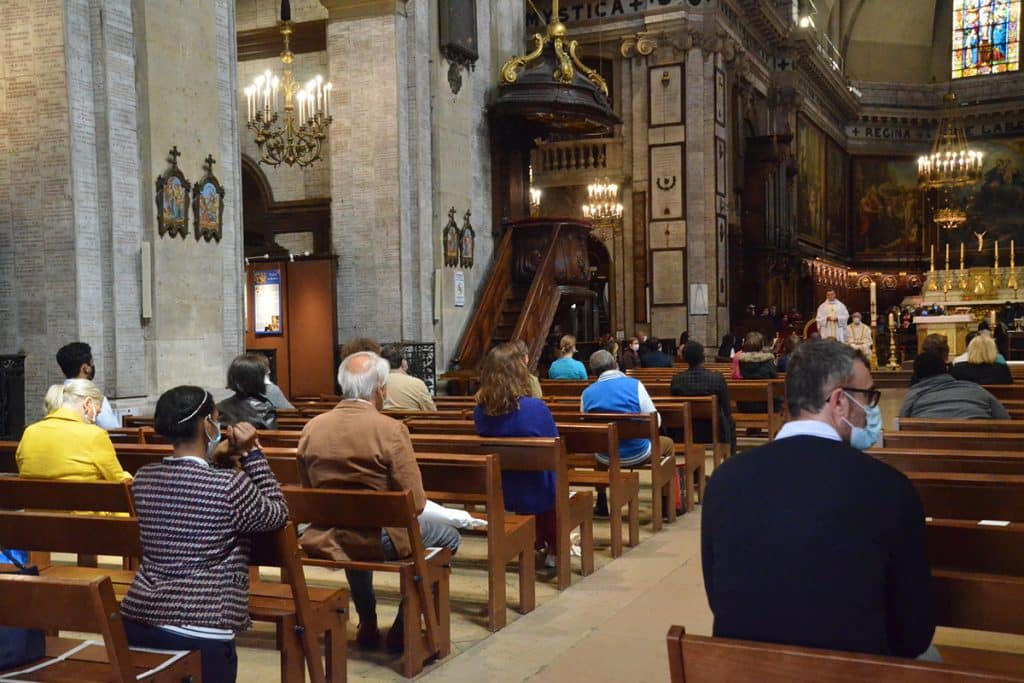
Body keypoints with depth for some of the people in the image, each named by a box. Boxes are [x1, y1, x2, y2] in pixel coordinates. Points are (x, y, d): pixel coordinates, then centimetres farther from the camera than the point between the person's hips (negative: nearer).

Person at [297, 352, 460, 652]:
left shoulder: (311, 428, -4)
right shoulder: (391, 430, -18)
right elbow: (415, 503, -17)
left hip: (324, 539, 6)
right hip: (379, 540, -5)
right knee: (448, 537, 19)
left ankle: (367, 625, 46)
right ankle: (403, 628, 22)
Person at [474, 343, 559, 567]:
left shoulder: (480, 412, -12)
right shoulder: (535, 408, -26)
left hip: (499, 495, 4)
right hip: (536, 495, -4)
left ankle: (539, 544, 47)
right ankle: (553, 549, 40)